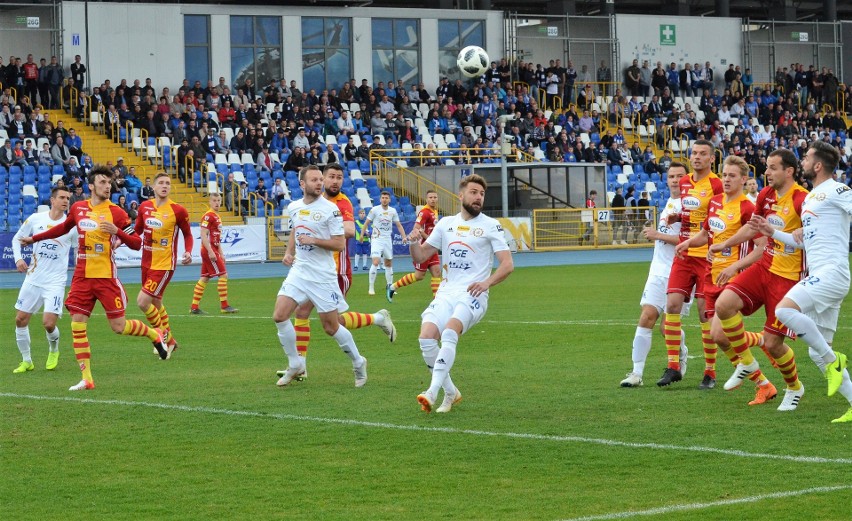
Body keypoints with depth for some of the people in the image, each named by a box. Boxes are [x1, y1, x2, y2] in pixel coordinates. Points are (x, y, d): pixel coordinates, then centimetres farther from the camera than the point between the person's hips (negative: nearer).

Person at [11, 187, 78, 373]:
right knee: (20, 320, 2)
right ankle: (26, 361, 20)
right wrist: (18, 258, -3)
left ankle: (53, 350, 20)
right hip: (33, 279, 3)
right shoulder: (35, 219, 1)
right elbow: (17, 238, 13)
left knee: (49, 323, -14)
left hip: (55, 282, -3)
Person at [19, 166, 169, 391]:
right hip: (82, 277, 4)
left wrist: (117, 231, -25)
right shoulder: (78, 209, 6)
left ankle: (155, 335, 28)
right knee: (77, 325, -3)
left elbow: (136, 243, -8)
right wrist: (34, 238, 31)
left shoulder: (116, 212, -6)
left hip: (106, 277, -4)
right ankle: (86, 379, 3)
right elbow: (63, 228, 27)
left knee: (119, 326, -2)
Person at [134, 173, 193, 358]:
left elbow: (187, 234, 3)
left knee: (143, 301, -15)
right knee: (156, 304, 16)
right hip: (147, 263, 6)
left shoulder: (178, 210, -10)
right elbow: (137, 231, 14)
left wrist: (188, 252, -13)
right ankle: (169, 341, 35)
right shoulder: (145, 207, 3)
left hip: (164, 264, -6)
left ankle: (165, 338, 4)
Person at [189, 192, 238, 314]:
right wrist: (210, 252, -23)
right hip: (209, 250, -10)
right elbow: (204, 235, -19)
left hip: (213, 251, 10)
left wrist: (221, 253, 22)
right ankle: (224, 306, -4)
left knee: (205, 278, 8)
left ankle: (194, 307, 9)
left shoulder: (217, 217, 17)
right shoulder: (208, 216, -12)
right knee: (223, 275, -8)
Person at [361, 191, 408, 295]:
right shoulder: (375, 210, -6)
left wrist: (404, 237, -2)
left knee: (389, 264, 10)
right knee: (375, 262, -16)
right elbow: (366, 223, 1)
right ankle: (371, 287, -9)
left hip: (388, 240, 4)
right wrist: (362, 235, -7)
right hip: (376, 239, -4)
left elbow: (399, 225, 9)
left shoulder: (393, 211, 4)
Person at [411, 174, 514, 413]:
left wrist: (487, 282, -18)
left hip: (473, 295, -4)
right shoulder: (446, 224, 15)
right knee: (426, 337, -18)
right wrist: (414, 243, -6)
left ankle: (433, 392, -37)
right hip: (446, 293, 4)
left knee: (449, 333, -31)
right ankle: (450, 393, 1)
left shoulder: (490, 226, 4)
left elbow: (507, 264, -1)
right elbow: (421, 257, 17)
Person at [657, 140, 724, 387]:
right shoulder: (683, 183, 12)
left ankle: (710, 372, 6)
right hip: (683, 255, 6)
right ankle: (673, 366, 1)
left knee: (705, 311, -3)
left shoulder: (717, 185, -8)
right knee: (672, 304, -5)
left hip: (707, 256, -6)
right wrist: (675, 217, 7)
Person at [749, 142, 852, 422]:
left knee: (785, 309, -28)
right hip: (818, 276, 10)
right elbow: (804, 242, 30)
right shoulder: (809, 198, 23)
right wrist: (773, 232, 24)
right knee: (817, 353, 6)